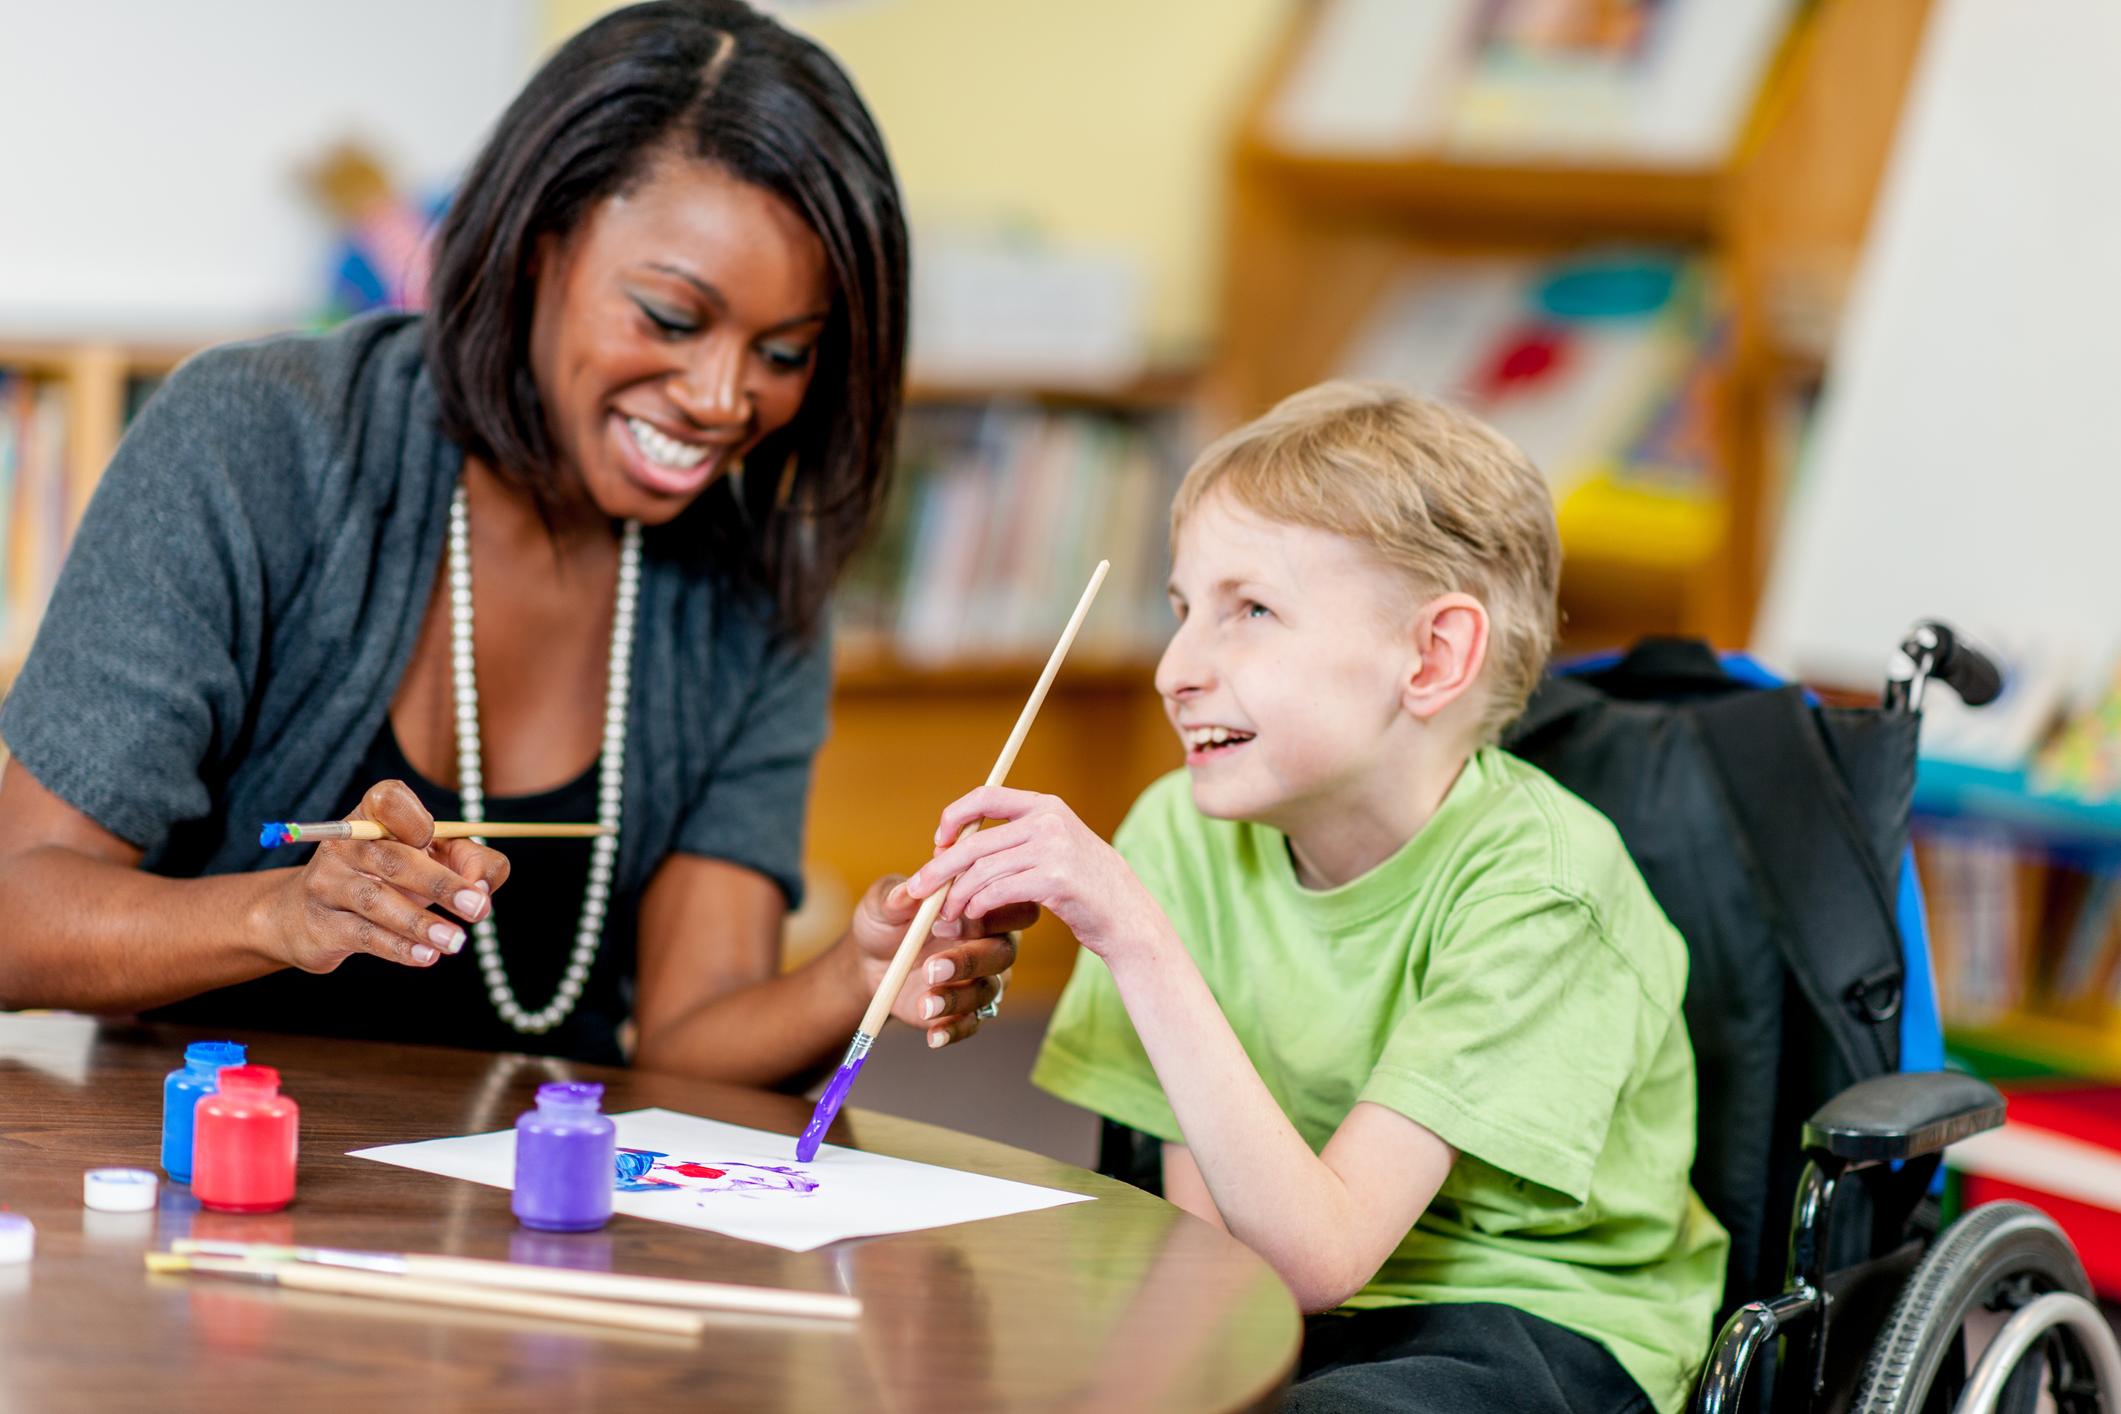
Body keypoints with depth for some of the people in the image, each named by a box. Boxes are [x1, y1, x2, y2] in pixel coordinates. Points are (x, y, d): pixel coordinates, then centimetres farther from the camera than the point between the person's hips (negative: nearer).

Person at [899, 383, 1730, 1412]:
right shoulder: (1186, 835, -4)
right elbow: (1211, 1240, 0)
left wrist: (1138, 940, -31)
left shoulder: (1533, 881, -19)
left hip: (1543, 1325, -4)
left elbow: (1316, 1258, -26)